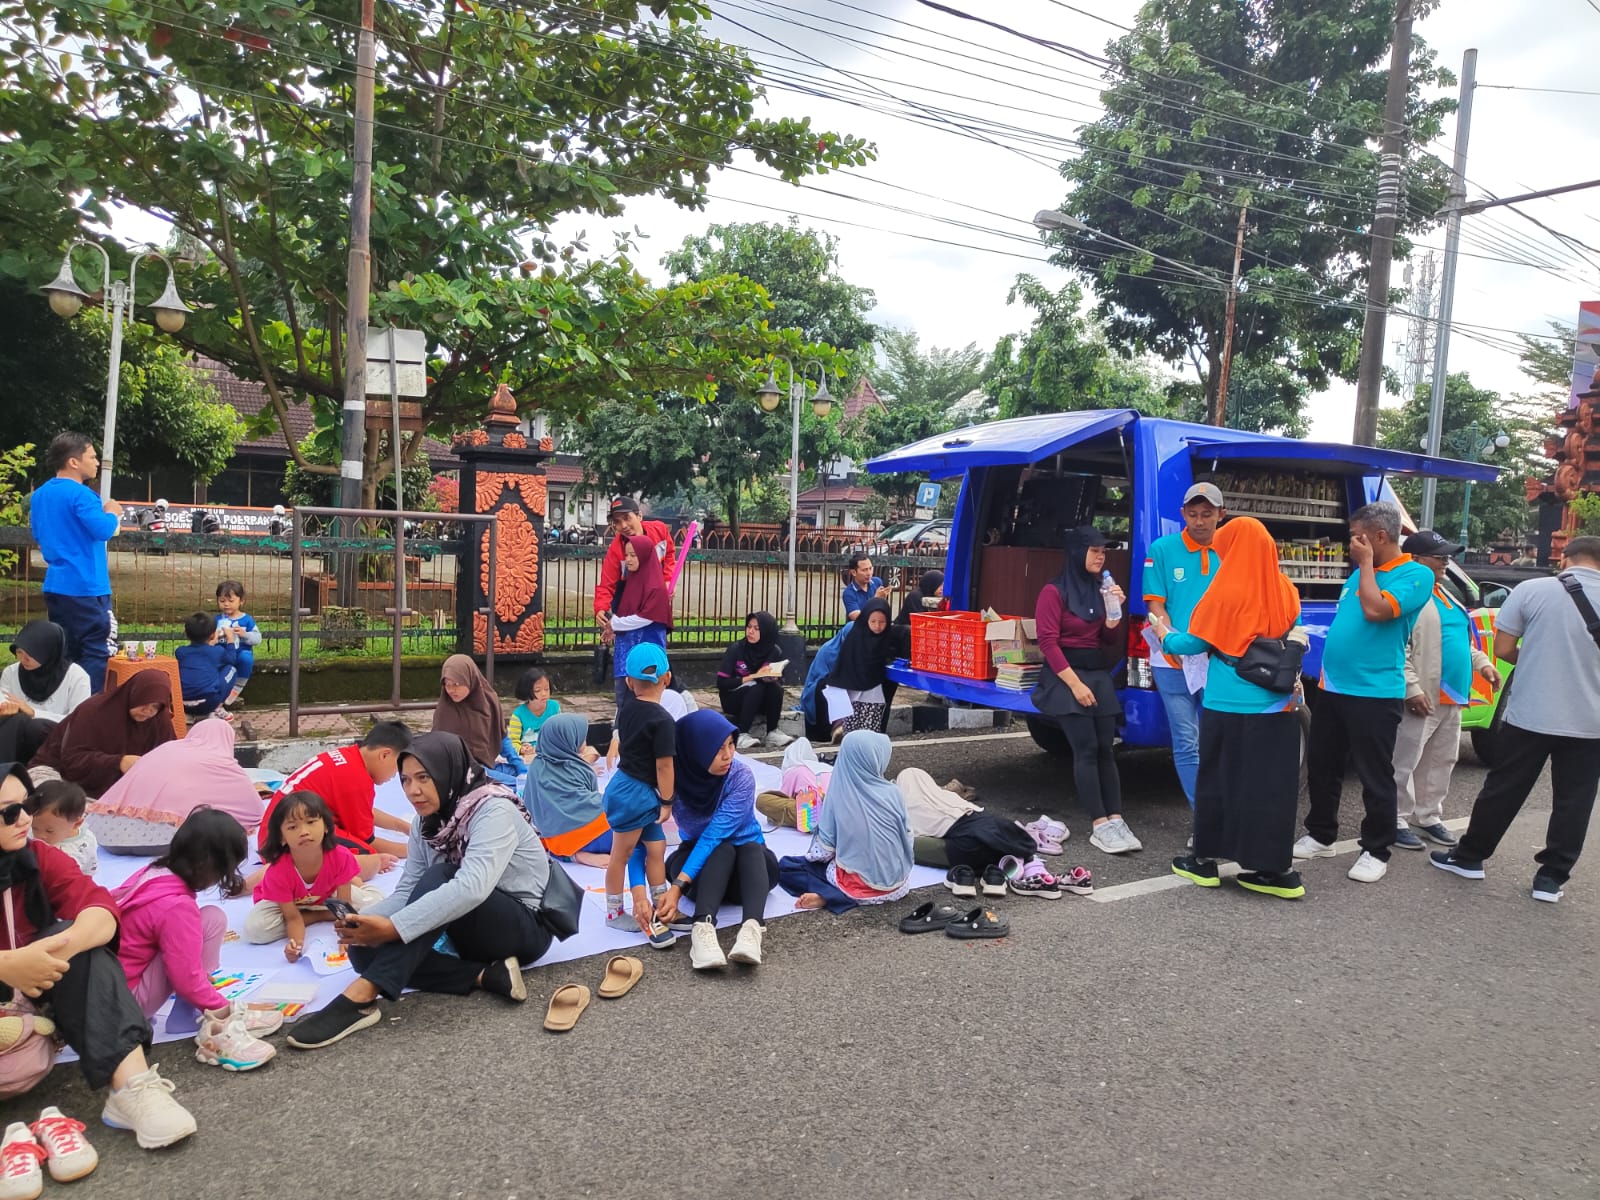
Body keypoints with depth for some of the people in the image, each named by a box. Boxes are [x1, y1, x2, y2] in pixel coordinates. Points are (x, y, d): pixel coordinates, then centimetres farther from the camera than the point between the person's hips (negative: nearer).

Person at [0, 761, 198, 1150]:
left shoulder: (37, 859, -2)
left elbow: (100, 909, -18)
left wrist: (64, 943, -38)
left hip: (35, 993, 3)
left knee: (74, 939, -26)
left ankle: (133, 1087, -36)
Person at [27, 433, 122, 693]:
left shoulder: (39, 494, 14)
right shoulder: (80, 494, -14)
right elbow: (104, 530, -23)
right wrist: (112, 513, -4)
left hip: (56, 585, 9)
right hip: (86, 586, -9)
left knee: (63, 653, 14)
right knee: (97, 652, -4)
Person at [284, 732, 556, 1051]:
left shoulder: (493, 810, -21)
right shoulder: (426, 823, 4)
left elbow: (472, 887, -36)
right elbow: (407, 891, -3)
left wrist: (393, 927, -39)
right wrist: (364, 921, -23)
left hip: (524, 926, -8)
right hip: (475, 932, 8)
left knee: (437, 878, -32)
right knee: (365, 950, -13)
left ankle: (362, 996, -38)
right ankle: (486, 974, -20)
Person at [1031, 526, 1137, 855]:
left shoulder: (1100, 589, 12)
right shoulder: (1054, 592, -8)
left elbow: (1110, 641, 13)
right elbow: (1048, 642, -13)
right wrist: (1075, 684, -18)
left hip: (1098, 673, 7)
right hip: (1066, 675, -7)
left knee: (1106, 750, 1)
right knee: (1086, 750, -11)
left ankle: (1115, 820, 1)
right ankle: (1099, 827, -11)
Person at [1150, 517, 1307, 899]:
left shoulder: (1226, 594, -11)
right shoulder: (1286, 593, 4)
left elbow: (1195, 643, -5)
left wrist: (1165, 635, 14)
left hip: (1229, 707, -4)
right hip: (1277, 706, 4)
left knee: (1218, 780, 8)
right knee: (1270, 785, 7)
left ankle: (1205, 859, 18)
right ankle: (1276, 870, 10)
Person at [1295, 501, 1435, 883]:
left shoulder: (1416, 574, -10)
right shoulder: (1360, 572, 13)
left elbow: (1376, 610, -24)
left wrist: (1366, 562, -13)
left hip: (1375, 693, -8)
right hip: (1332, 686, 8)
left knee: (1376, 777, 2)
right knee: (1321, 767, 15)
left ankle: (1376, 852, 14)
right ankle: (1321, 836, 29)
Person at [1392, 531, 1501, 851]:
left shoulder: (1444, 595, 17)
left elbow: (1463, 638, 27)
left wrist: (1482, 664, 13)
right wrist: (1412, 689, -25)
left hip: (1452, 695, 10)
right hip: (1423, 698, -10)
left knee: (1441, 762, 16)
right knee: (1406, 763, -2)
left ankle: (1427, 816, 27)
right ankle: (1399, 820, 7)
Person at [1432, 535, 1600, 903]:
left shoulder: (1531, 590, -7)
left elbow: (1503, 650, -5)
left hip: (1529, 715, -1)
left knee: (1503, 791, 11)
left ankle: (1469, 857, 20)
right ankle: (1551, 877, 15)